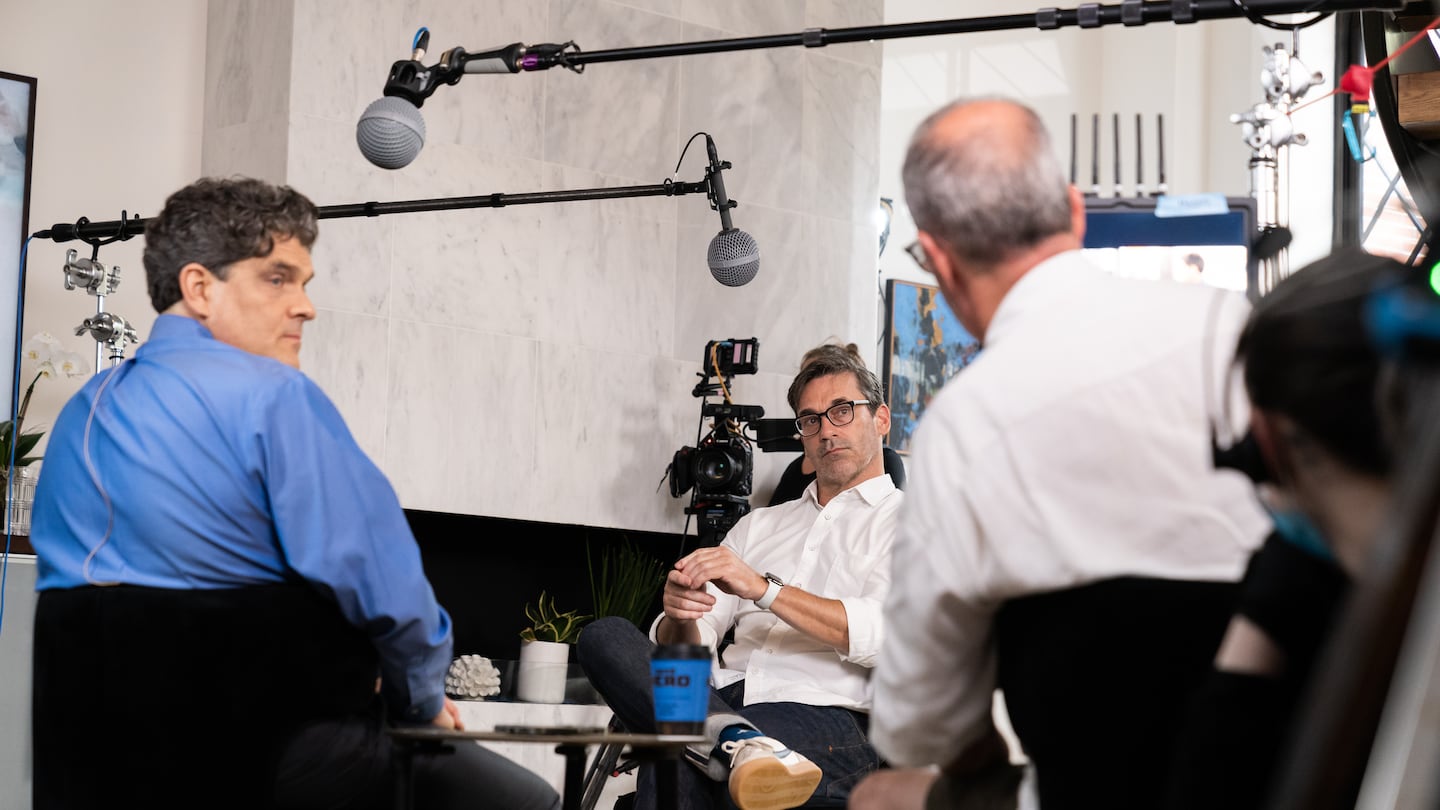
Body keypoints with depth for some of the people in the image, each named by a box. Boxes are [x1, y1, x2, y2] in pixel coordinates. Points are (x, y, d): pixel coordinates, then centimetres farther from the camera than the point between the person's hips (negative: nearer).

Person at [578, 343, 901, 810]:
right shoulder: (758, 526, 30)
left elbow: (885, 634, -9)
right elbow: (688, 648, 19)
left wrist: (763, 589, -18)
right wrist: (680, 618, -8)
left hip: (824, 715, -7)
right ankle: (736, 742, -40)